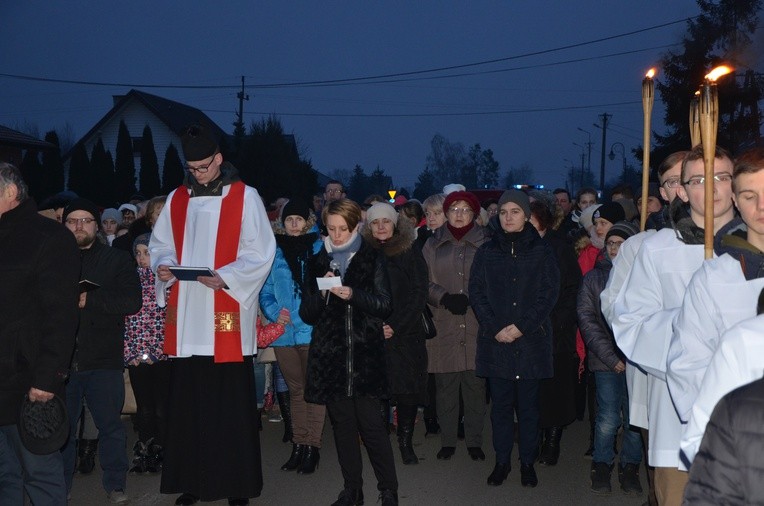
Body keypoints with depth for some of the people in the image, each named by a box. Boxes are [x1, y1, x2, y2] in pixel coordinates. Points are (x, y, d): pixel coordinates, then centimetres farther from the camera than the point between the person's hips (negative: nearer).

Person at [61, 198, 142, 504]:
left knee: (110, 426, 3)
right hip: (61, 360, 2)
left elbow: (132, 301, -7)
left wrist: (89, 299, -16)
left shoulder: (117, 260, 5)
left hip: (103, 360, -1)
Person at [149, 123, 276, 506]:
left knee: (232, 405, 1)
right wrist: (163, 265, -6)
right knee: (186, 402, 6)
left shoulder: (244, 197, -1)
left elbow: (260, 253, -4)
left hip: (226, 315, -4)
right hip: (186, 317, 4)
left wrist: (225, 278, -18)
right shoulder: (176, 199, 12)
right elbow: (160, 244, 17)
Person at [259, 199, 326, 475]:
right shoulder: (274, 252, 9)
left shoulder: (319, 248, 1)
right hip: (284, 333, 3)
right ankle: (299, 444, 20)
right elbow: (265, 292, 10)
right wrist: (276, 312, -7)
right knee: (295, 389, 12)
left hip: (313, 331, -3)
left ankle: (312, 446, 4)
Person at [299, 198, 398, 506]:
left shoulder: (372, 260, 4)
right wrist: (322, 293, -10)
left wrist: (353, 295, -17)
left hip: (364, 354, -3)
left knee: (371, 423, -7)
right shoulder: (319, 262, 12)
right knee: (342, 424, 7)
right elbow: (307, 314, 9)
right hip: (330, 355, 3)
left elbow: (385, 305, -2)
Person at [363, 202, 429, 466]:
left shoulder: (411, 253, 5)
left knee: (407, 390, -2)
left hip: (405, 335, 0)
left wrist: (396, 327, -9)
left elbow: (419, 295, 0)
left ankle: (405, 442, 11)